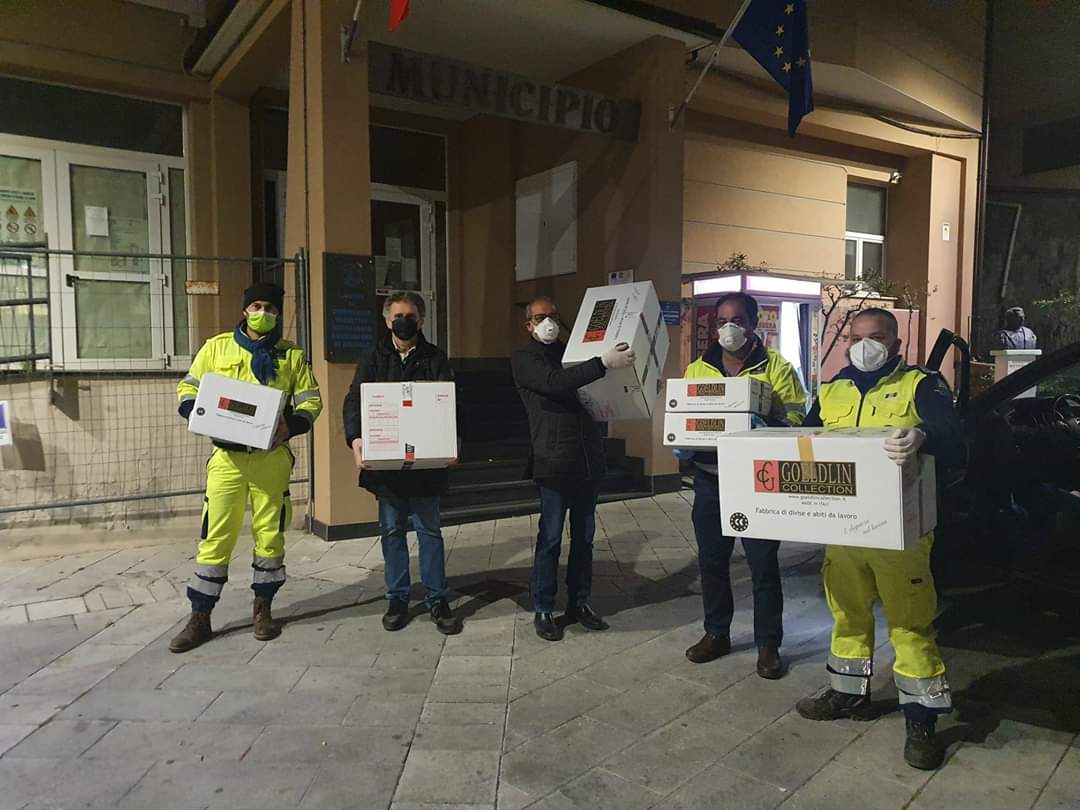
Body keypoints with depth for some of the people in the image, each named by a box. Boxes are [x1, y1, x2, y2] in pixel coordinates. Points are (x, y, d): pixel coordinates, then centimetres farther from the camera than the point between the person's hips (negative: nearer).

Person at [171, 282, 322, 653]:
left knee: (270, 533, 7)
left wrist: (290, 425, -15)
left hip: (272, 457, 1)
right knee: (216, 536, 1)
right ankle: (200, 617, 14)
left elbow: (310, 400, 5)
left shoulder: (291, 355, 8)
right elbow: (187, 390, 10)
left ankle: (263, 609, 24)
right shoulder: (217, 347, 8)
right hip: (227, 456, 0)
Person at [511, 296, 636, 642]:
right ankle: (543, 609, 13)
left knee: (584, 535, 12)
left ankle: (579, 602, 24)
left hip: (587, 457, 6)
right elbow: (556, 382, -20)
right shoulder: (524, 359, -2)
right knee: (550, 537, 1)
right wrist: (604, 363, -27)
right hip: (554, 460, -6)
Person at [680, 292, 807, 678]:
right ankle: (716, 633, 31)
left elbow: (794, 418, -10)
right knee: (711, 560, 14)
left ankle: (768, 643, 20)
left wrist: (763, 427, -30)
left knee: (763, 565, 4)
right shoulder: (697, 368, 9)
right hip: (710, 479, 4)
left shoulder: (777, 367, -3)